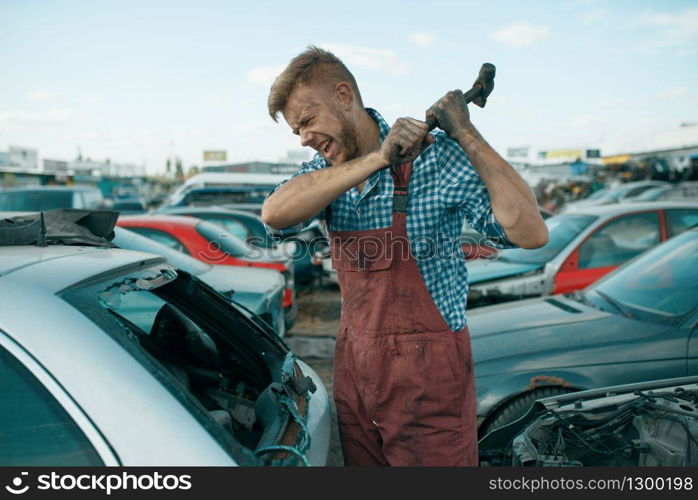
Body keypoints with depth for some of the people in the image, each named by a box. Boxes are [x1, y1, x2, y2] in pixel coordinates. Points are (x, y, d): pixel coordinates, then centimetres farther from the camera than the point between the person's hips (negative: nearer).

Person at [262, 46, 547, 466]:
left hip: (428, 372, -5)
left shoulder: (435, 156, -15)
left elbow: (530, 234, -22)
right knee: (359, 463, 21)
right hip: (354, 364, 6)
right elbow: (275, 214, -20)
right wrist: (374, 159, -27)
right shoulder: (325, 172, 2)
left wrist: (468, 136, -26)